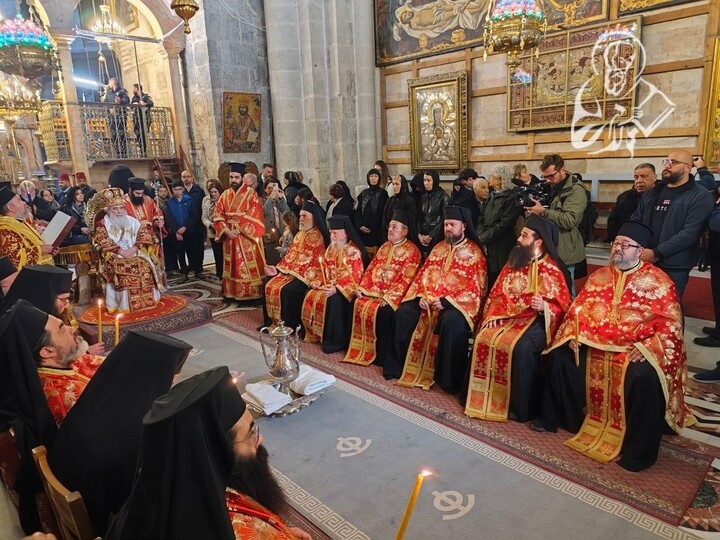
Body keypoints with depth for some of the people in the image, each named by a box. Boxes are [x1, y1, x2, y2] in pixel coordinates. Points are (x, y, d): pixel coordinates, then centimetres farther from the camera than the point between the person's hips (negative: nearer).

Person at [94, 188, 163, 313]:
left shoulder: (132, 221, 14)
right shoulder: (103, 224, 6)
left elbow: (144, 236, 6)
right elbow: (103, 242, -6)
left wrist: (134, 248, -13)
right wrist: (121, 251, -18)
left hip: (134, 253, 3)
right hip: (114, 255, -3)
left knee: (145, 265, -24)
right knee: (120, 268, -32)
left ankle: (145, 299, -13)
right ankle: (123, 304, -27)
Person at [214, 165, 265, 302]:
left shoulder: (251, 194, -5)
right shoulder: (225, 195, 9)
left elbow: (254, 216, -14)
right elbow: (218, 215, 4)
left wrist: (237, 230, -17)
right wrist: (226, 230, -12)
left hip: (246, 236, -5)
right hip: (229, 236, 5)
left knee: (248, 266, -1)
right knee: (232, 266, 11)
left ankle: (251, 294, 7)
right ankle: (232, 293, 19)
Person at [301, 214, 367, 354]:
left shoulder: (354, 252, -13)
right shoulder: (331, 248, 11)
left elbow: (354, 278, -18)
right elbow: (324, 269, 18)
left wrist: (337, 289, -29)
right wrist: (318, 280, -3)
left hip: (345, 289, -8)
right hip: (329, 285, 8)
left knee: (333, 300, -33)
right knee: (310, 296, -11)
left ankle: (336, 340, -21)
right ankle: (315, 333, 2)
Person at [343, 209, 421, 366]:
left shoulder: (412, 251, -6)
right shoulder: (385, 246, 17)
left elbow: (406, 279, -15)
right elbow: (372, 268, 14)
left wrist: (389, 297, -23)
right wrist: (362, 288, 0)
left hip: (393, 295, -7)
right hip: (375, 291, 7)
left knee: (382, 311, -29)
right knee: (358, 304, -14)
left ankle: (380, 354, -13)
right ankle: (361, 349, -3)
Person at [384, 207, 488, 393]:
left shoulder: (474, 253, -2)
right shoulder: (438, 248, 15)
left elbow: (475, 288, -10)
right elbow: (424, 274, 14)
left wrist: (446, 301, -19)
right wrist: (421, 296, -5)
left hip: (455, 304, -6)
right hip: (428, 300, 6)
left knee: (451, 322, -36)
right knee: (402, 314, -14)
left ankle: (449, 379, -22)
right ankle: (400, 366, -2)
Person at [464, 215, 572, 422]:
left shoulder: (552, 271, -6)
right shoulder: (515, 262, 12)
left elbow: (561, 307, -8)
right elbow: (498, 292, 12)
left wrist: (543, 307, -28)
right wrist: (493, 314, -4)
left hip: (536, 320, -6)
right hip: (508, 317, 6)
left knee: (520, 347, -33)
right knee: (483, 338, -18)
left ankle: (521, 407, -16)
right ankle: (484, 398, -5)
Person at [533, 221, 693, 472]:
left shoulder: (658, 281, -2)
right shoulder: (599, 276, 12)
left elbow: (670, 323, -8)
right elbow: (579, 308, 13)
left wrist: (648, 348, -22)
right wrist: (573, 333, -4)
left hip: (636, 349, -4)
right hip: (595, 344, 5)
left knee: (644, 376, -33)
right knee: (558, 356, -12)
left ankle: (638, 450, -15)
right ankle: (554, 418, 6)